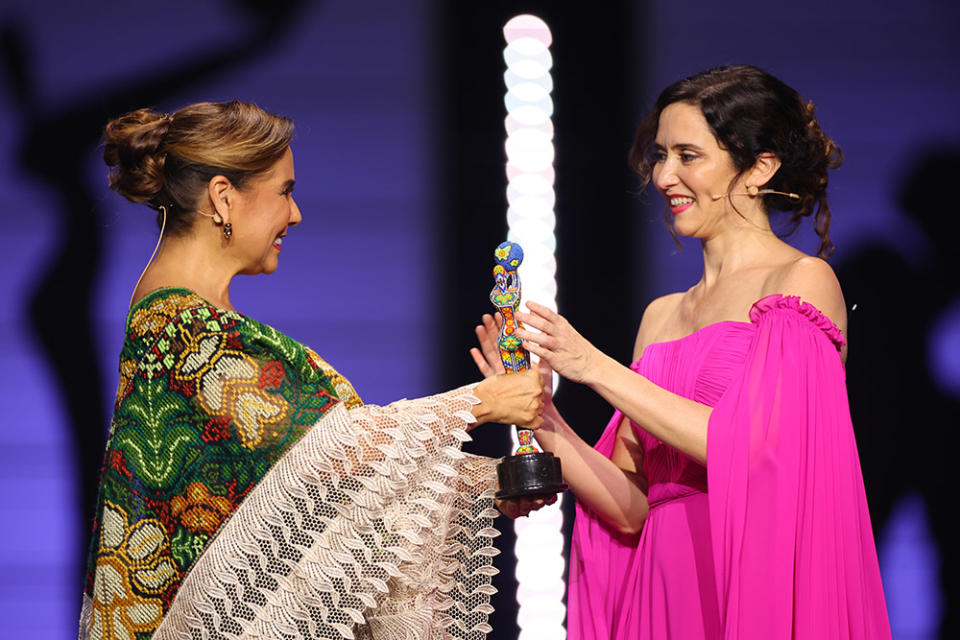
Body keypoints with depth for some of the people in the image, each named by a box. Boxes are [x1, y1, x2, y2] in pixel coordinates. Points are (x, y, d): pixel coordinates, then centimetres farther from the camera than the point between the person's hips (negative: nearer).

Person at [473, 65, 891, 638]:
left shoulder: (803, 282, -3)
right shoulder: (662, 317, 14)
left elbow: (757, 446, -16)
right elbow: (632, 508, 10)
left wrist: (597, 368, -12)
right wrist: (544, 419, -4)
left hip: (754, 590, -5)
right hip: (665, 589, 5)